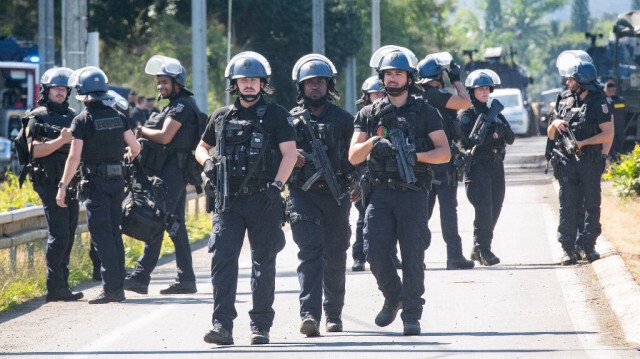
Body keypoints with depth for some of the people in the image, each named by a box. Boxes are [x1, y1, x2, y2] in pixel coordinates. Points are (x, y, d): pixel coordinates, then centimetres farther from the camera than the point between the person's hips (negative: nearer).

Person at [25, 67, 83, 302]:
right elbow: (36, 151, -13)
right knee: (58, 235, -12)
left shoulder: (72, 116, 17)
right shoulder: (38, 118, -2)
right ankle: (55, 287, -11)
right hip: (50, 183, -7)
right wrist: (60, 140, -22)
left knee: (68, 236, 7)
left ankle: (61, 285, 12)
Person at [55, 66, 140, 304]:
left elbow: (74, 157, -16)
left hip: (96, 180, -6)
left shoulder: (82, 120, -11)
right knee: (114, 232, 13)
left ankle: (111, 288, -9)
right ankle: (118, 287, 14)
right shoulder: (117, 117, 6)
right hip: (117, 179, 6)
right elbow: (135, 147, 10)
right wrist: (127, 157, 33)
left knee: (101, 234, -4)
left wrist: (63, 186, -12)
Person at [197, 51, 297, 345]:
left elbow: (289, 154, -4)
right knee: (223, 259, -9)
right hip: (229, 200, 2)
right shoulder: (221, 117, 13)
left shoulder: (275, 115, 3)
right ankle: (222, 325, -13)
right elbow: (201, 147, 26)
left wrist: (276, 185, -17)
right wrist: (207, 161, 3)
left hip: (263, 201, -2)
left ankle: (261, 326, 10)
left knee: (263, 264, 3)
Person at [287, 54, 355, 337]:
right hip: (303, 194, -2)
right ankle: (310, 315, -24)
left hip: (335, 196, 2)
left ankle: (334, 314, 24)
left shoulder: (343, 120, 9)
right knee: (310, 252, -15)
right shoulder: (291, 120, 7)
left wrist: (356, 183, -3)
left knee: (335, 259, 9)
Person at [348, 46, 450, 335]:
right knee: (375, 251, -7)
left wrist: (417, 156, -15)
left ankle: (412, 314, 2)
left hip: (413, 192, -2)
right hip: (380, 192, 2)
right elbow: (353, 156, 6)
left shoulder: (425, 112, 7)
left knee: (412, 254, -5)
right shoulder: (369, 114, 12)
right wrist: (372, 142, -14)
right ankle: (393, 297, 18)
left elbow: (444, 153, 2)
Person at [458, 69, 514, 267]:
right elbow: (469, 141, -14)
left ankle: (478, 249, 18)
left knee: (495, 208, 7)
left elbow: (511, 139, 10)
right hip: (477, 166, -6)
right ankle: (484, 250, -15)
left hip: (496, 166, 6)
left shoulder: (495, 113, 16)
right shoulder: (465, 115, -1)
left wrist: (504, 130, -11)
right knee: (483, 208, -15)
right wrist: (494, 135, -19)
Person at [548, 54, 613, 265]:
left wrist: (582, 143, -16)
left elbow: (608, 134, -9)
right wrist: (555, 124, -4)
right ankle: (568, 249, -1)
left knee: (591, 204, 1)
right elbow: (550, 135, 19)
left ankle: (588, 245, 9)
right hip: (568, 162, 3)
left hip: (591, 162, -3)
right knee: (568, 205, -1)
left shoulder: (598, 103, -2)